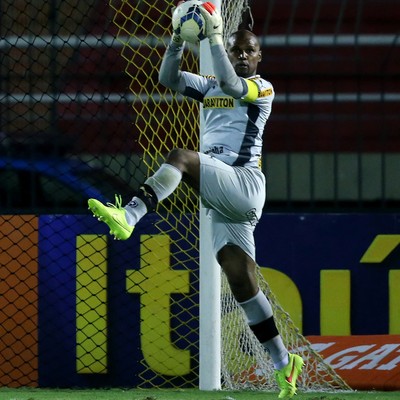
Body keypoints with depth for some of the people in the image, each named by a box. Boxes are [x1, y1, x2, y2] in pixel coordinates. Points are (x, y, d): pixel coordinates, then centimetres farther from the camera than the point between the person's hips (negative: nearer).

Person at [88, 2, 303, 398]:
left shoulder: (263, 89, 3)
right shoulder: (210, 86, 23)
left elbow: (231, 84, -18)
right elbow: (168, 78, 11)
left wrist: (214, 37, -21)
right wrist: (178, 39, -4)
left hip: (243, 184, -7)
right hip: (223, 200, 7)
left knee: (180, 157, -29)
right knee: (243, 286, 1)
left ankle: (128, 217, -48)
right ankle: (283, 365, 4)